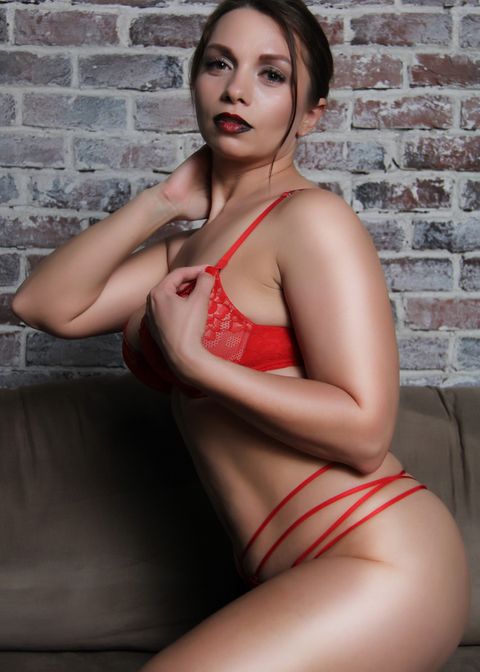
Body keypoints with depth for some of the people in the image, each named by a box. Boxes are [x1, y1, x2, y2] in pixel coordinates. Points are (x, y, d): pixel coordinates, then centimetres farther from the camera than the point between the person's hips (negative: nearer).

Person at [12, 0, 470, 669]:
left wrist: (190, 358, -14)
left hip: (381, 563, -8)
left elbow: (363, 430, -17)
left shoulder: (308, 217, -10)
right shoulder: (192, 246, 15)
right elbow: (45, 305, 6)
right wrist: (162, 200, 4)